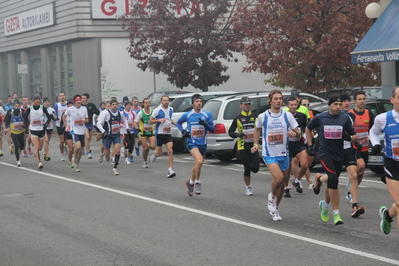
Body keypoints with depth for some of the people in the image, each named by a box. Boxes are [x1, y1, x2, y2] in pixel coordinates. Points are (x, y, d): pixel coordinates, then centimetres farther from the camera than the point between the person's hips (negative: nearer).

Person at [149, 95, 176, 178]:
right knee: (159, 153, 5)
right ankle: (155, 154, 43)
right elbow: (150, 121, -4)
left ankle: (170, 170, -12)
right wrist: (159, 120, -20)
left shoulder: (171, 109, 10)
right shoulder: (157, 110, -7)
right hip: (159, 133, -3)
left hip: (168, 134, 3)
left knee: (170, 151, -12)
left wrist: (175, 123, 11)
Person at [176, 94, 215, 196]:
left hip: (203, 143, 3)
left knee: (197, 165, 15)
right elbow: (178, 123, 17)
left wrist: (205, 124, -19)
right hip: (192, 142, -3)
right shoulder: (187, 115, 0)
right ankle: (197, 182, -9)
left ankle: (191, 182, 38)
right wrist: (183, 131, -2)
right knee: (199, 161, -26)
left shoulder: (207, 114, 2)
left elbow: (212, 129, 1)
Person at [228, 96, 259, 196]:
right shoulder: (238, 118, 2)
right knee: (247, 168, -2)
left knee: (255, 168, -7)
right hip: (243, 147, -2)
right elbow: (230, 132, 5)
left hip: (253, 145, 2)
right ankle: (248, 187, 16)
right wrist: (238, 134, -15)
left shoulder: (255, 116, 6)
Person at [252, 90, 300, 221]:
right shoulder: (262, 116, 0)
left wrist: (294, 133, -17)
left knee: (282, 182, 10)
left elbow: (298, 132, 5)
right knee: (278, 178, -24)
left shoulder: (287, 115, 2)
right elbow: (257, 129, 20)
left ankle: (275, 208, 31)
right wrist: (256, 144, 10)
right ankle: (272, 196, 8)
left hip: (284, 154, 3)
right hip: (269, 154, -3)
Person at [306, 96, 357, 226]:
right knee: (333, 179, -24)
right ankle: (336, 214, -15)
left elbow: (354, 136, 4)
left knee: (332, 184, 14)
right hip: (325, 153, -3)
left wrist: (349, 137, -19)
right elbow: (308, 128, 15)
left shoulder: (345, 118, -1)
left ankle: (325, 205, 45)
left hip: (339, 155, 3)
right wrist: (310, 145, 10)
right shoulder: (320, 118, -3)